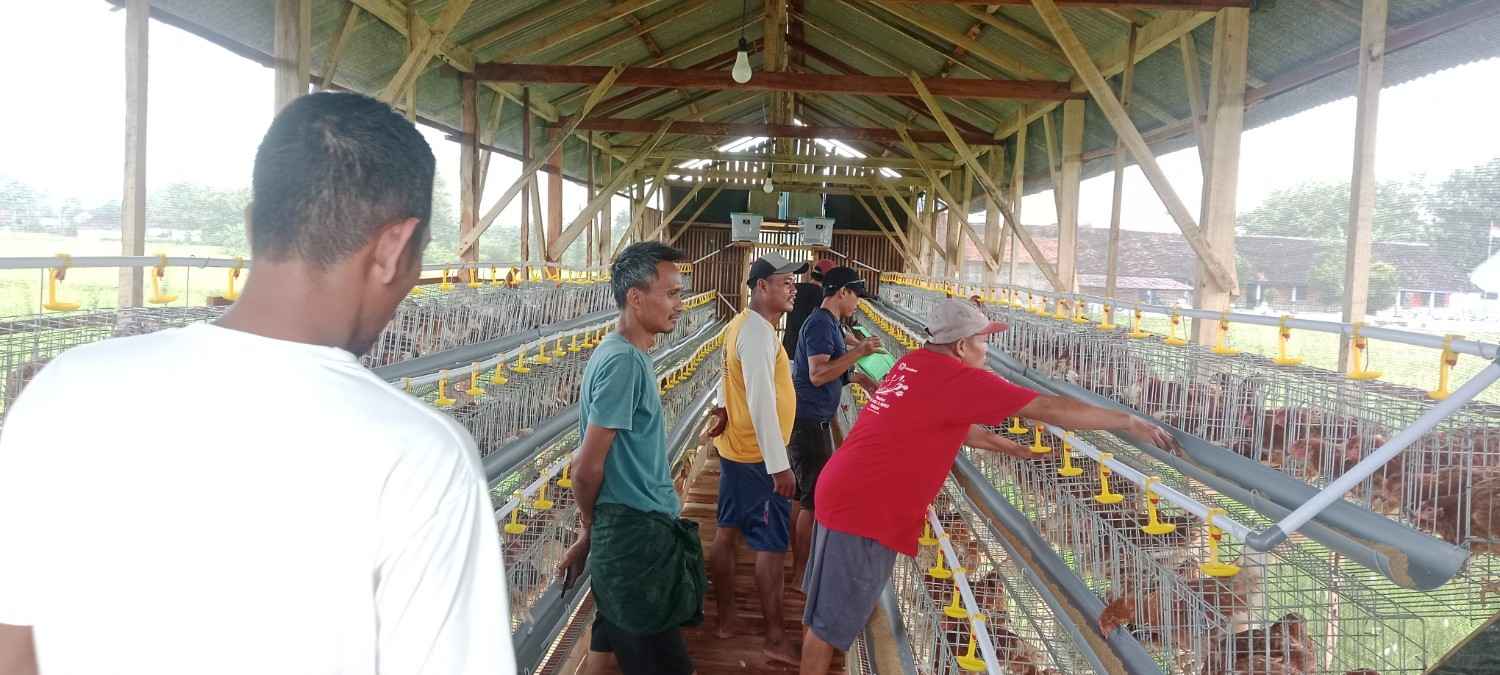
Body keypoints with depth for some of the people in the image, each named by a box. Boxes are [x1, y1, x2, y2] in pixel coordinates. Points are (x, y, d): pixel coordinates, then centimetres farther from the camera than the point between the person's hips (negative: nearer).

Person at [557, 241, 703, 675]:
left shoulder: (627, 354, 8)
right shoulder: (624, 362, -21)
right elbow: (587, 468, -19)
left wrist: (591, 530, 13)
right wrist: (590, 529, -3)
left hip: (630, 530, 9)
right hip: (636, 536, -9)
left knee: (613, 633, 20)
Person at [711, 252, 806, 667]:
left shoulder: (743, 324, 10)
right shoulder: (758, 331, -22)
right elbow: (761, 401, -26)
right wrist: (779, 465, -25)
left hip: (735, 449, 10)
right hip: (756, 457, -10)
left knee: (727, 532, 15)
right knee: (772, 544, -2)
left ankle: (725, 619, 27)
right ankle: (776, 639, 6)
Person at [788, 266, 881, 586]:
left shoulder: (827, 323, 15)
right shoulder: (821, 324, -16)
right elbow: (817, 374, -25)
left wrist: (857, 377, 13)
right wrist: (858, 352, -25)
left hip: (810, 421, 10)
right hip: (810, 423, -10)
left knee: (803, 495, 16)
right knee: (815, 500, -3)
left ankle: (798, 564, 26)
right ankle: (802, 572, 6)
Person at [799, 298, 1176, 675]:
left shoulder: (916, 364, 8)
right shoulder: (958, 379, -18)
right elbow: (1049, 409, -17)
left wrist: (1007, 446, 25)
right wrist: (1130, 423, -11)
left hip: (847, 490, 10)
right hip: (865, 506, -10)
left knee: (826, 605, 23)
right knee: (832, 620, 4)